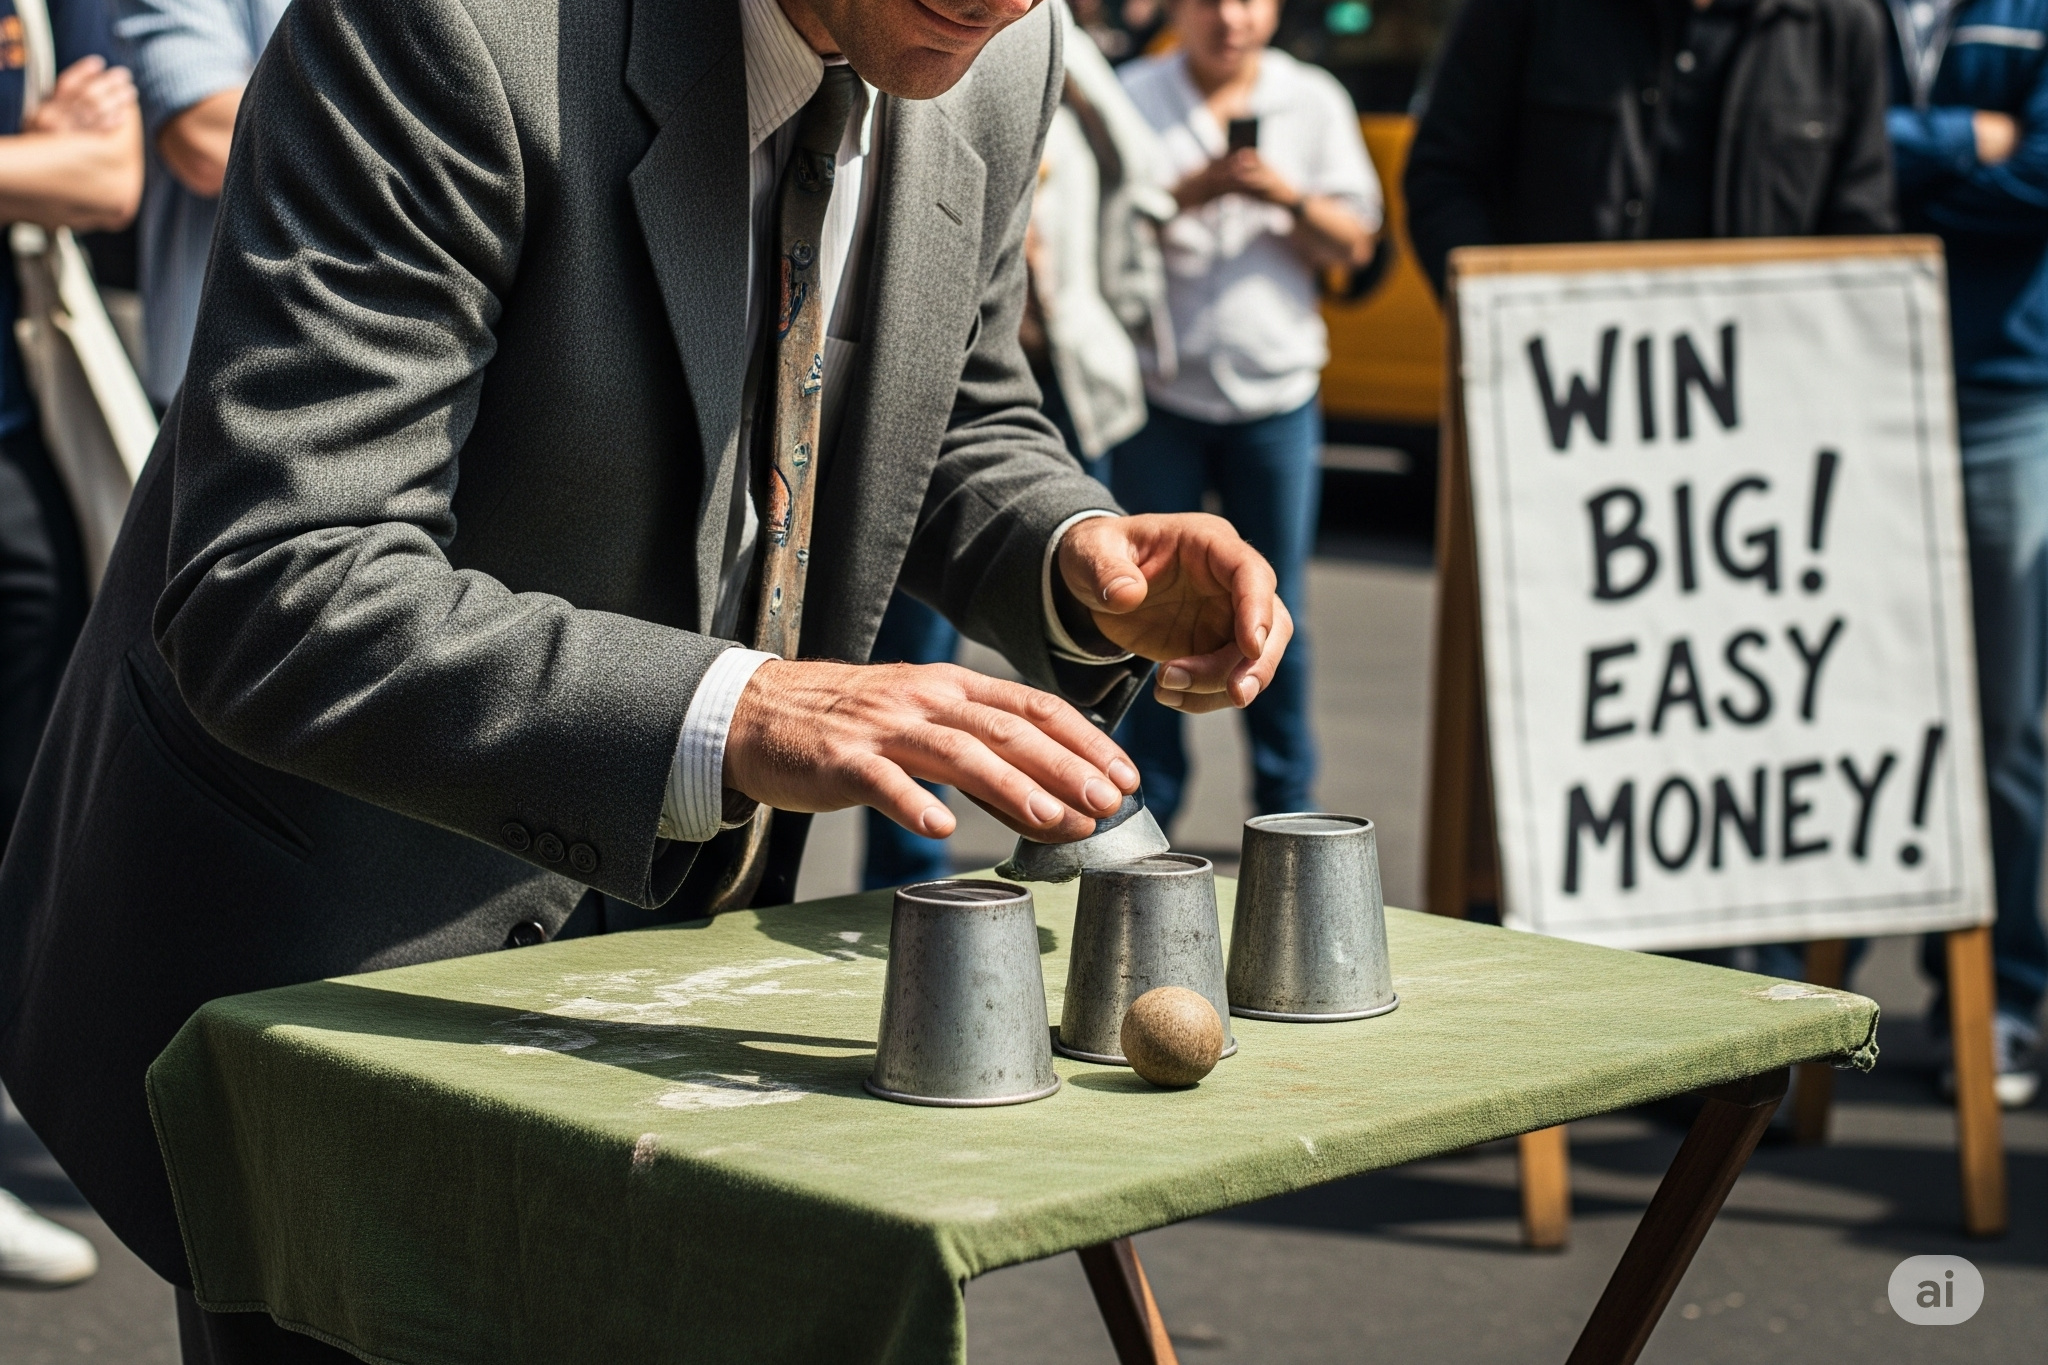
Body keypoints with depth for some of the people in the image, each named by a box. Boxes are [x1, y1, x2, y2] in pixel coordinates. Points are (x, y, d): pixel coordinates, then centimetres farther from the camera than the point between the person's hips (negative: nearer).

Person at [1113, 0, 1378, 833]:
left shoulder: (1315, 102, 8)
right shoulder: (1130, 100, 3)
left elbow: (1354, 246, 6)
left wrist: (1290, 198, -12)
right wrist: (1190, 193, -19)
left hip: (1276, 393, 1)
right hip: (1159, 391, -1)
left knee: (1274, 609, 4)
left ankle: (1287, 807, 14)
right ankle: (1148, 810, 11)